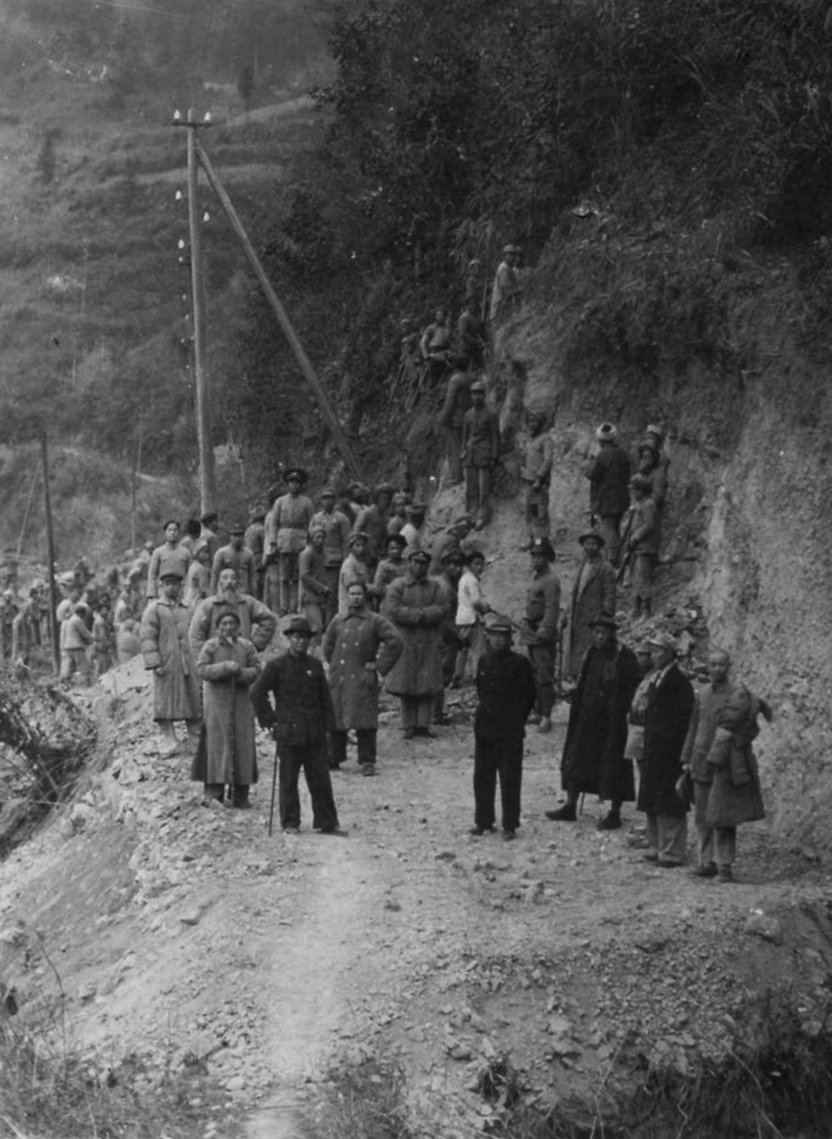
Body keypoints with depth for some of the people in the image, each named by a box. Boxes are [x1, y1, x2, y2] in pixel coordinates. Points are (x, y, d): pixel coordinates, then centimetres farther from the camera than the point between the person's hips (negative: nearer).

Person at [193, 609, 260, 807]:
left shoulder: (246, 646, 7)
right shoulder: (210, 646, 0)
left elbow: (256, 670, 2)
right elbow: (202, 669, -9)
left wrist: (240, 672, -17)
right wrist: (225, 667, -20)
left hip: (241, 702, 3)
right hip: (217, 700, -2)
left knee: (242, 745, 1)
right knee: (216, 743, -5)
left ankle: (240, 794, 7)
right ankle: (214, 789, 0)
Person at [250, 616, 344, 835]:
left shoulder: (315, 665, 8)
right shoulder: (277, 665, -3)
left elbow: (325, 697, 13)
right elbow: (257, 693, -2)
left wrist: (327, 725, 6)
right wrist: (269, 720, -5)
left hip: (315, 734, 4)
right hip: (289, 732, -3)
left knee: (321, 779, 5)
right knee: (288, 780, 5)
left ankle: (326, 823, 11)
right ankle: (290, 823, 14)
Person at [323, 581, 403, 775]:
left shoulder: (375, 621, 0)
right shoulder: (337, 621, 10)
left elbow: (395, 643, -4)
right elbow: (328, 646, 24)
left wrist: (379, 665, -4)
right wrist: (334, 665, 13)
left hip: (363, 680, -3)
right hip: (339, 679, 3)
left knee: (365, 723, -5)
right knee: (335, 720, 6)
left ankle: (367, 761, 2)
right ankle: (333, 759, 17)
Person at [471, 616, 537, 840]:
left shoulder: (519, 663, -7)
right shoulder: (484, 661, 7)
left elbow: (530, 695, 0)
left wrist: (516, 719, 2)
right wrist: (484, 711, 13)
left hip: (510, 733, -5)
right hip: (484, 729, 5)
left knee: (509, 779, -1)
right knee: (482, 777, 9)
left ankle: (510, 825, 6)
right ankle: (483, 820, 20)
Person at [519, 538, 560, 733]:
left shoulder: (551, 582, -12)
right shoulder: (536, 579, 16)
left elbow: (552, 611, -18)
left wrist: (544, 633, -22)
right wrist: (527, 632, 16)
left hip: (543, 637, -9)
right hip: (532, 634, 9)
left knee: (544, 678, -9)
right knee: (535, 677, 14)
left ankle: (546, 717, -9)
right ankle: (538, 712, 21)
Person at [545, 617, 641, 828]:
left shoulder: (625, 657, -11)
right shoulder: (592, 654, 8)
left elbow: (636, 686, -11)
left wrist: (625, 711, -17)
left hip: (613, 720, -7)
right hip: (587, 718, 7)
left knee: (613, 764, 0)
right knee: (576, 759, 8)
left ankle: (614, 813, 10)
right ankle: (570, 807, 16)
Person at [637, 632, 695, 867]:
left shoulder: (678, 680, -14)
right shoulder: (657, 678, 14)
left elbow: (684, 717, -16)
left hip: (669, 750, -9)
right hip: (653, 749, 9)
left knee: (668, 801, -4)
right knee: (652, 802, 13)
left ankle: (672, 851, 2)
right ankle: (657, 847, 21)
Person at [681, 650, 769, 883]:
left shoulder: (739, 693, -9)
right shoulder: (702, 693, 11)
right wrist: (687, 759, 16)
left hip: (727, 763, -6)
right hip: (702, 763, 6)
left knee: (722, 817, -5)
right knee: (702, 817, 9)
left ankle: (725, 865, 3)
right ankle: (706, 862, 18)